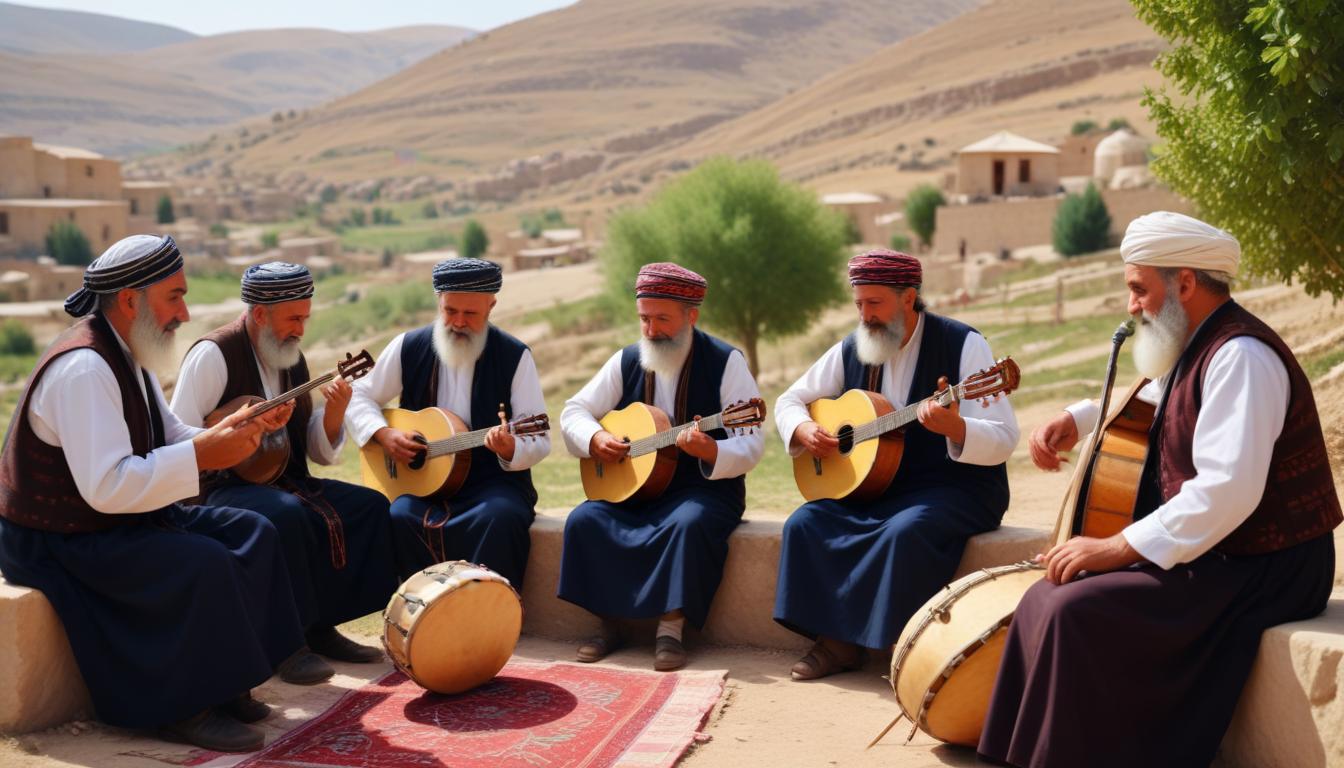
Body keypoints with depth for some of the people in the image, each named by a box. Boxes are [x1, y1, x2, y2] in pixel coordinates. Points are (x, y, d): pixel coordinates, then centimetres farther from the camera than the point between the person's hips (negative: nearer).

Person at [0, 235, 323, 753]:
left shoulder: (127, 354, 7)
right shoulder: (83, 367, -26)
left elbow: (169, 440, 14)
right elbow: (106, 487, -33)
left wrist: (227, 429, -5)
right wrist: (203, 454, -28)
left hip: (121, 519, 10)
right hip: (62, 543, -10)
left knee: (251, 533, 1)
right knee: (205, 565, -28)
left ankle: (226, 681, 5)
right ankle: (185, 709, -11)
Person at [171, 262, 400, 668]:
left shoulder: (292, 359, 12)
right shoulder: (214, 354, -10)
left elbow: (320, 453, 11)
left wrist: (335, 411, -7)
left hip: (288, 483, 8)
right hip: (226, 487, -7)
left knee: (372, 506, -8)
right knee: (288, 515, -36)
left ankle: (321, 625, -2)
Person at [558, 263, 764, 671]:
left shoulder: (725, 362, -7)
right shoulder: (627, 361, 6)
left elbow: (751, 445, -13)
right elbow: (574, 411, 11)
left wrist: (710, 451, -34)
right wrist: (595, 438, -11)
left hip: (704, 488, -4)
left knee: (690, 523, -36)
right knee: (585, 520, -20)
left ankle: (671, 629, -23)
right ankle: (609, 624, -7)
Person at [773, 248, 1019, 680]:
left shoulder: (962, 344, -10)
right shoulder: (851, 350, 6)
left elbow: (1003, 440, -16)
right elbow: (790, 400, 16)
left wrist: (955, 428, -37)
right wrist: (803, 430, -8)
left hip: (954, 488, -5)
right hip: (872, 488, 6)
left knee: (906, 530, -35)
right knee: (805, 524, -17)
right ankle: (838, 640, -9)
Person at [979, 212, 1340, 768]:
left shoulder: (1240, 356, -20)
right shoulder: (1199, 348, 10)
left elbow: (1229, 489, -31)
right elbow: (1145, 400, 33)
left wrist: (1117, 548, -26)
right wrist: (1076, 419, 15)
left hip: (1262, 572, -10)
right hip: (1213, 555, 10)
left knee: (1076, 611, -24)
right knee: (1049, 598, 5)